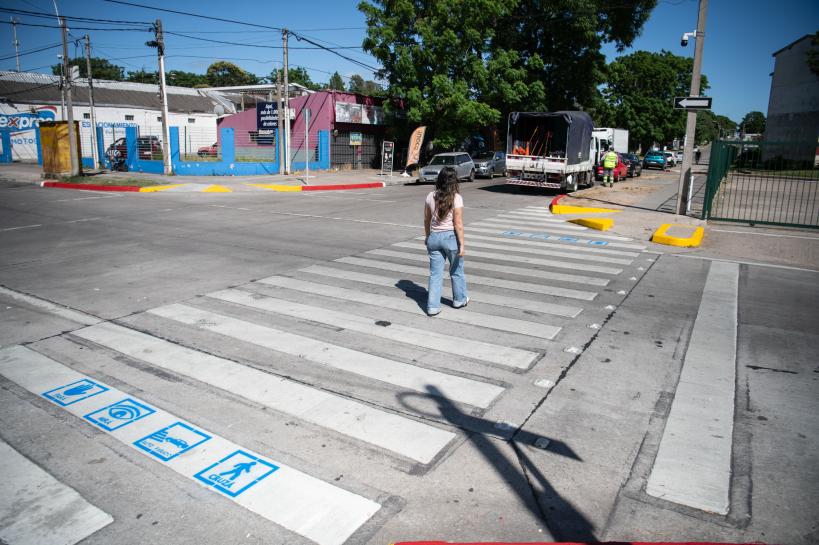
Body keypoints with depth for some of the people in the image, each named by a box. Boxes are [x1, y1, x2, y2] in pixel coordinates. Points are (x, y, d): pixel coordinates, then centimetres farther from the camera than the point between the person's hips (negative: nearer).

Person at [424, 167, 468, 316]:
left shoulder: (430, 196, 1)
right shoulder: (456, 198, -11)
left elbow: (426, 220, 9)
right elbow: (458, 224, -13)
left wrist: (427, 237, 22)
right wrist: (461, 244, -8)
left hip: (434, 237, 3)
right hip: (450, 237, -3)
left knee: (435, 273, 8)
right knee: (456, 271, 17)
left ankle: (433, 306, 7)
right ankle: (459, 300, 33)